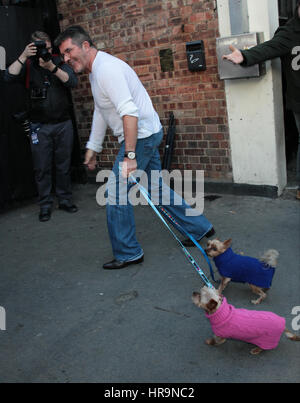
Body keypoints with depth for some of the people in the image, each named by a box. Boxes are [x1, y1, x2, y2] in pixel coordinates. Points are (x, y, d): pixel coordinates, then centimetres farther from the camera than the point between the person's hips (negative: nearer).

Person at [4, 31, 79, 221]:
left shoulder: (59, 61, 5)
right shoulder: (28, 65, 2)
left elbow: (73, 82, -11)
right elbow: (9, 77, -15)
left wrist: (52, 67, -22)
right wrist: (23, 57, -24)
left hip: (63, 124, 1)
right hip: (40, 126, -1)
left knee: (64, 165, 8)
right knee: (42, 167, 3)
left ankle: (65, 200, 22)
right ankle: (45, 204, 14)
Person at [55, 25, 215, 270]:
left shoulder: (106, 68, -19)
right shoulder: (95, 71, 15)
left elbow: (129, 112, -29)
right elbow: (100, 111, 24)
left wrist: (129, 155, -32)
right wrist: (93, 148, 25)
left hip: (141, 135, -10)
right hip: (149, 133, 10)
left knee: (116, 194, -4)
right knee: (157, 187, 18)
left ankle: (127, 253, 9)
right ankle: (199, 227, 29)